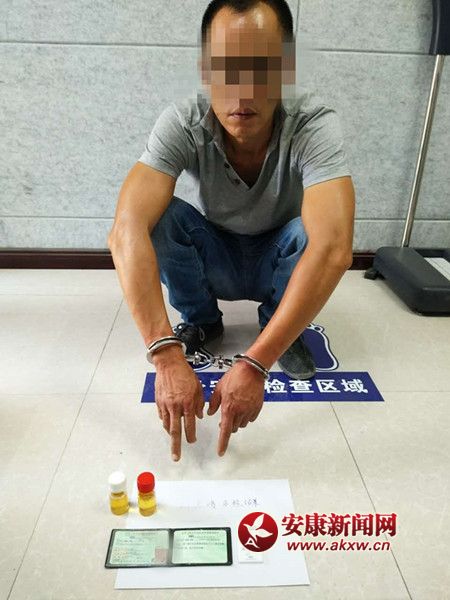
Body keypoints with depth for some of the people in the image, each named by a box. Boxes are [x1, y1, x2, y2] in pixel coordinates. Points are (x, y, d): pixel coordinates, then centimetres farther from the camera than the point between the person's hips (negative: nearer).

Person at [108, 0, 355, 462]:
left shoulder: (315, 126, -28)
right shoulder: (181, 124, -25)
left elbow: (333, 248, -42)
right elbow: (126, 232, -38)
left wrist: (254, 364, -48)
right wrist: (166, 356, -49)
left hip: (275, 264, -1)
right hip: (213, 260, 1)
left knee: (308, 234, -33)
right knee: (161, 215, -28)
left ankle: (281, 327, -2)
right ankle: (200, 320, -1)